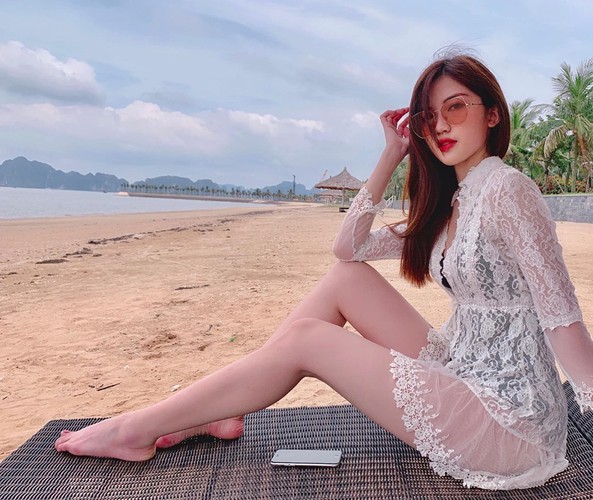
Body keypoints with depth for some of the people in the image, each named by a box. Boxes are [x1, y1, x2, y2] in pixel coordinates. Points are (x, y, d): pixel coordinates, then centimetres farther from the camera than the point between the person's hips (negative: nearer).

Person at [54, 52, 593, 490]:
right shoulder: (451, 204, 11)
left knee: (305, 339, -11)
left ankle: (138, 430, 4)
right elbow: (348, 246, 8)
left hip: (508, 423, -7)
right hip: (463, 372, 7)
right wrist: (392, 156, 4)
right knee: (345, 277, -2)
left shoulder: (506, 188, -15)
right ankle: (220, 413, 6)